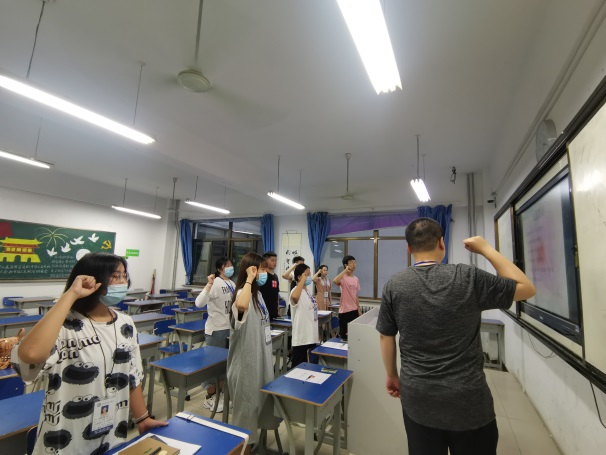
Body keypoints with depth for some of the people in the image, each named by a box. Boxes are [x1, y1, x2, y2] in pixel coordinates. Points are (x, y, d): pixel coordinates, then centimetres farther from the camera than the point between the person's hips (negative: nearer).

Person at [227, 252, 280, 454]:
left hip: (260, 357, 10)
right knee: (247, 405, 10)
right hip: (247, 360, -10)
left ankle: (255, 437, 46)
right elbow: (241, 305, -53)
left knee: (259, 401, 25)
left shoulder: (257, 293, 6)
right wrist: (249, 279, -40)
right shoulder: (244, 293, -25)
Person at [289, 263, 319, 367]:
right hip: (301, 339, -9)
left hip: (311, 337, 9)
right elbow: (294, 297, -44)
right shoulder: (296, 291, -17)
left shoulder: (307, 292, 11)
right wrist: (303, 280, -31)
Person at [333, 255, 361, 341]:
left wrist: (359, 310, 13)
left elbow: (356, 296, 14)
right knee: (343, 335, 4)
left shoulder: (356, 279, 8)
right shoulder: (343, 277, -13)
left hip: (354, 310, 7)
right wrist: (345, 270, -30)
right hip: (344, 311, -6)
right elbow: (335, 281, -38)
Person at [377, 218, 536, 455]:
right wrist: (486, 248, 4)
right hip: (469, 400, -1)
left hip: (418, 399, 1)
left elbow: (386, 338, -2)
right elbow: (527, 288, 0)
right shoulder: (468, 277, -14)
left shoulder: (393, 285, -10)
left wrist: (392, 375, 14)